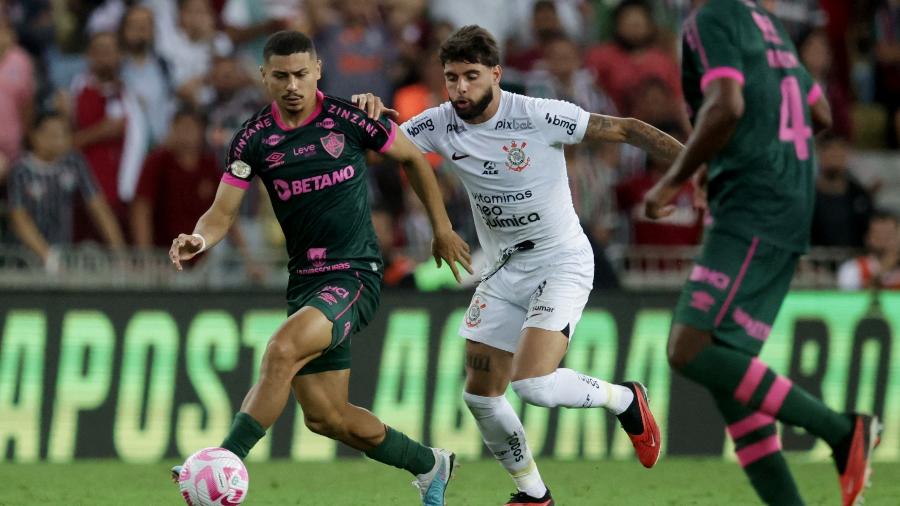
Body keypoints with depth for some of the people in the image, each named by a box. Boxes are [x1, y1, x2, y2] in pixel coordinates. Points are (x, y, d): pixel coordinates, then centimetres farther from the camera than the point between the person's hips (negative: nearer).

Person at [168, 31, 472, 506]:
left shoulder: (349, 119, -7)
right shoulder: (253, 139, 0)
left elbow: (413, 158, 10)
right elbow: (222, 212, 0)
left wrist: (441, 227, 13)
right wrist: (199, 239, -23)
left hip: (355, 275, -5)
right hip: (305, 282, 5)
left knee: (282, 350, -30)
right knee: (325, 416, 7)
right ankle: (429, 465, 30)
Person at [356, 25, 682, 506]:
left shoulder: (539, 116, -19)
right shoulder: (441, 124, -5)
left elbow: (625, 129, -13)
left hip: (562, 263, -6)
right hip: (504, 270, 6)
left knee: (534, 384, -23)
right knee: (480, 397, 5)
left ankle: (625, 400, 6)